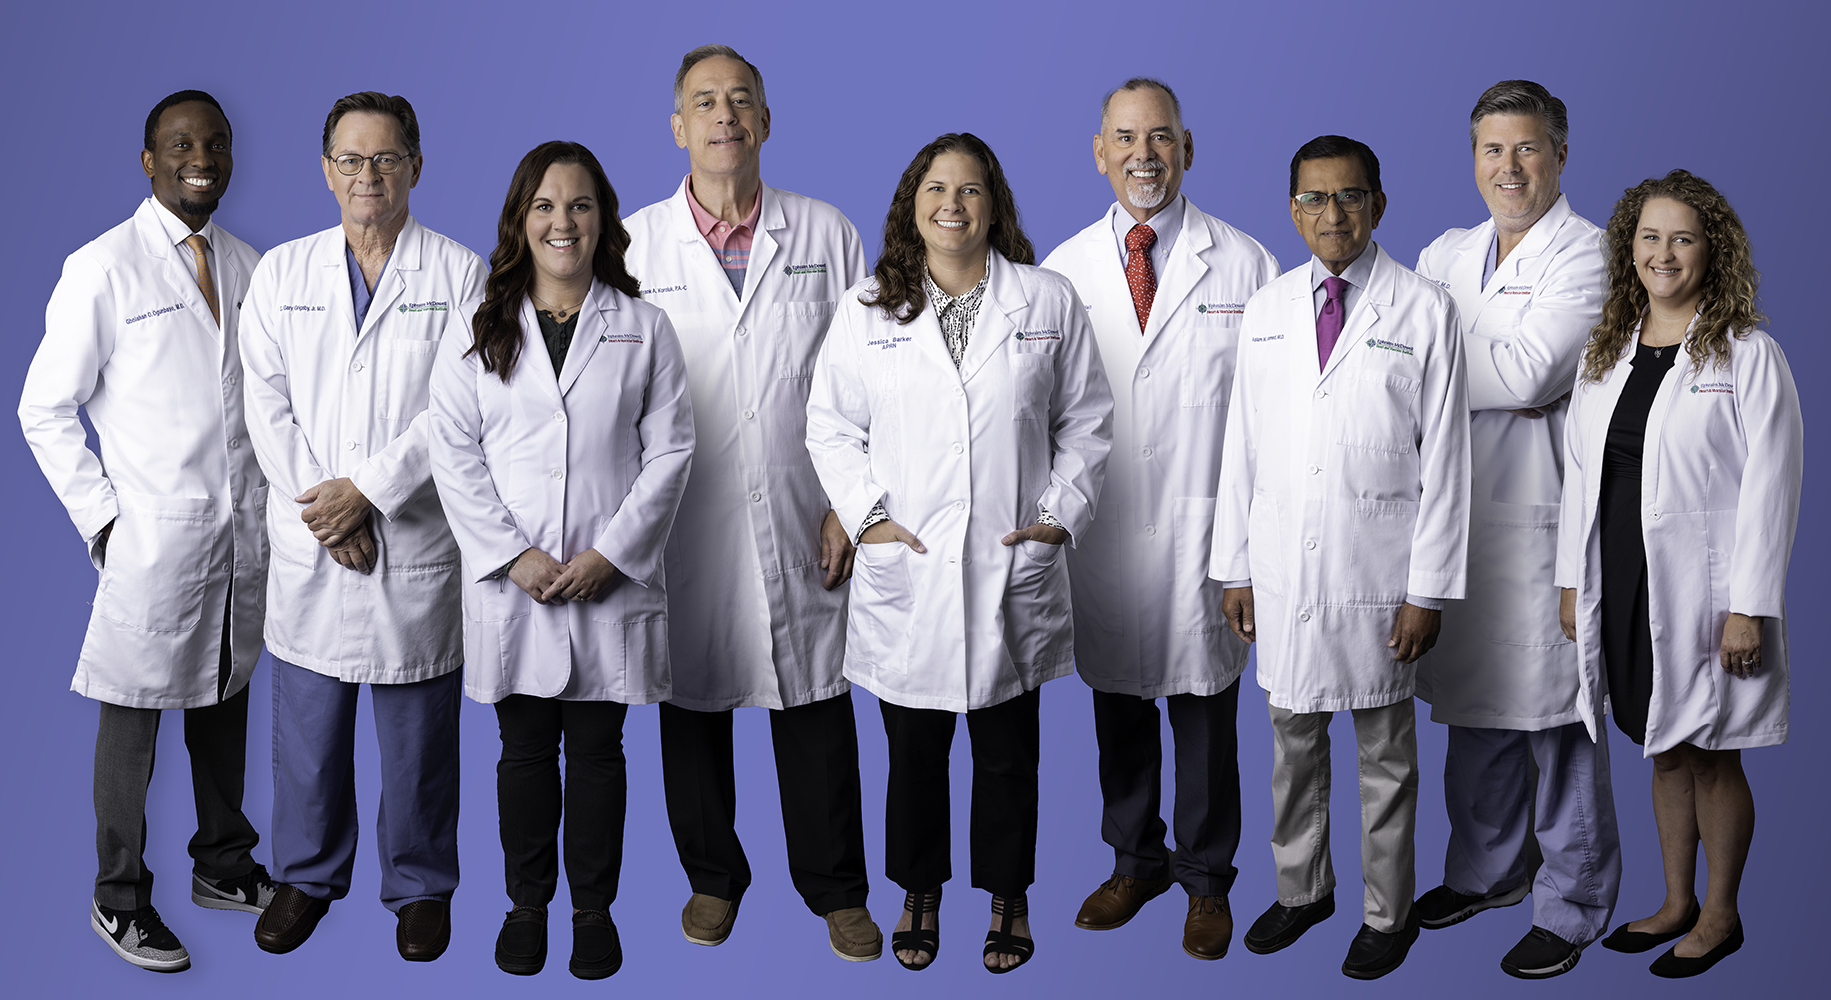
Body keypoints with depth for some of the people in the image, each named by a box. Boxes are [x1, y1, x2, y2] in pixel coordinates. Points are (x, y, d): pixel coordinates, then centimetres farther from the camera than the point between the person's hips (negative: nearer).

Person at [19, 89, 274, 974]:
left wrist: (270, 498, 9)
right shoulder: (103, 268, -7)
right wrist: (101, 518, -9)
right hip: (152, 533, -5)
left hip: (243, 531, 5)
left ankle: (224, 866, 31)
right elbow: (45, 410, -5)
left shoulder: (248, 266, 10)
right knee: (134, 716, 3)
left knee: (225, 699, 16)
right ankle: (120, 900, 16)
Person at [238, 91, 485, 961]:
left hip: (418, 541, -2)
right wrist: (322, 509, -9)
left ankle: (420, 887, 24)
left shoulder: (461, 275, -1)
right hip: (308, 546, 2)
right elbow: (267, 405, 2)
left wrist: (367, 489, -15)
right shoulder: (282, 272, 8)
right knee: (307, 723, 12)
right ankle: (308, 875, 31)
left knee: (419, 735, 8)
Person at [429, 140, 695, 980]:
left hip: (612, 581, 0)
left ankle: (595, 909, 21)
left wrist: (611, 553, -9)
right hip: (512, 580, 1)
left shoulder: (642, 327, 4)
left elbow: (670, 448, 0)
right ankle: (527, 903, 24)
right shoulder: (477, 327, 4)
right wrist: (511, 554, -10)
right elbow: (453, 451, 0)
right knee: (525, 749, 9)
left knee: (597, 749, 7)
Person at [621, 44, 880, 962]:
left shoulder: (827, 234, 4)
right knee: (694, 700, 10)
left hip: (801, 523, 0)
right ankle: (712, 877, 29)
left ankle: (835, 889, 21)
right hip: (682, 527, 0)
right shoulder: (635, 243, 3)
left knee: (815, 702, 5)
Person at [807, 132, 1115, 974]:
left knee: (1008, 754, 11)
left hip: (1012, 569, 0)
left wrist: (1061, 515, -2)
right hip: (904, 569, 0)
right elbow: (831, 424, 7)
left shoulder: (1048, 301, 3)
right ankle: (918, 894, 29)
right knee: (914, 750, 10)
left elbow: (1087, 420, 7)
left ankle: (1009, 897, 28)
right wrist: (865, 515, -4)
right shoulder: (868, 309, 4)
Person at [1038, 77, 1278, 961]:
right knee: (1116, 700, 14)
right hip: (1100, 527, 3)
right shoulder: (1063, 269, 6)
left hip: (1203, 531, -2)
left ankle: (1205, 877, 24)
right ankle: (1135, 862, 32)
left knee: (1204, 707, 7)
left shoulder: (1244, 264, -1)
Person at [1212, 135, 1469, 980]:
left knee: (1384, 749, 9)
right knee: (1293, 737, 15)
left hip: (1376, 572, -3)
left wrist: (1429, 588, -9)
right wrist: (1235, 566, 7)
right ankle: (1301, 888, 33)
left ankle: (1388, 912, 25)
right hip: (1283, 568, 3)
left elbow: (1445, 459, -6)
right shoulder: (1267, 310, 7)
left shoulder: (1424, 311, -5)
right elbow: (1243, 446, 9)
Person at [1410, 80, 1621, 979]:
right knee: (1471, 703, 15)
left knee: (1554, 715, 0)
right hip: (1456, 504, 6)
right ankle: (1487, 869, 32)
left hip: (1541, 509, -6)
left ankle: (1572, 904, 14)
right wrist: (1488, 385, -9)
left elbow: (1527, 374, -16)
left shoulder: (1587, 255, -6)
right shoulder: (1445, 255, 14)